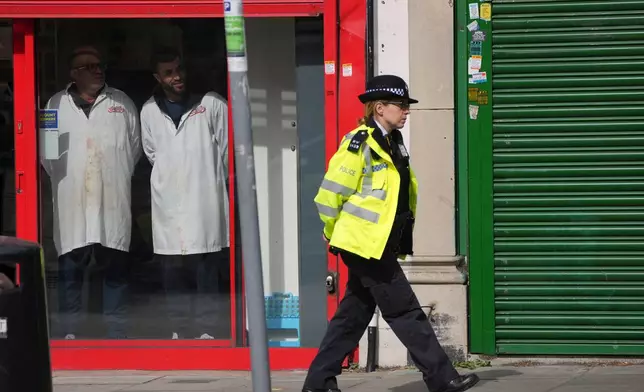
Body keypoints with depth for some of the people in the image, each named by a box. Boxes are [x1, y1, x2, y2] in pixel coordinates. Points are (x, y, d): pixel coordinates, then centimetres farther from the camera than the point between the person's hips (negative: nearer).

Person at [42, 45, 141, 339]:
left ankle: (116, 333, 8)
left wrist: (119, 177, 7)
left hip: (112, 202, 0)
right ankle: (69, 332, 11)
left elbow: (135, 146, 10)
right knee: (70, 268, 3)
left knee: (115, 269, 2)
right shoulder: (56, 105, 7)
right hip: (72, 203, 0)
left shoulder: (122, 103, 9)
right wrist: (62, 178, 3)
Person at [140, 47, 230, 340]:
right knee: (172, 273, 7)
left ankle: (207, 330, 2)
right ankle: (179, 330, 15)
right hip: (168, 205, 3)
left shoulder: (211, 104, -3)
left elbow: (225, 150, 4)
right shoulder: (150, 111, 6)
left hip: (205, 203, -3)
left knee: (207, 272, -4)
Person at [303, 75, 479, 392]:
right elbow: (329, 194, -15)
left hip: (381, 246, 9)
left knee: (354, 315, 12)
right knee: (405, 312, -5)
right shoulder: (360, 144, -14)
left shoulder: (392, 143, 14)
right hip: (367, 245, -9)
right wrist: (335, 235, -3)